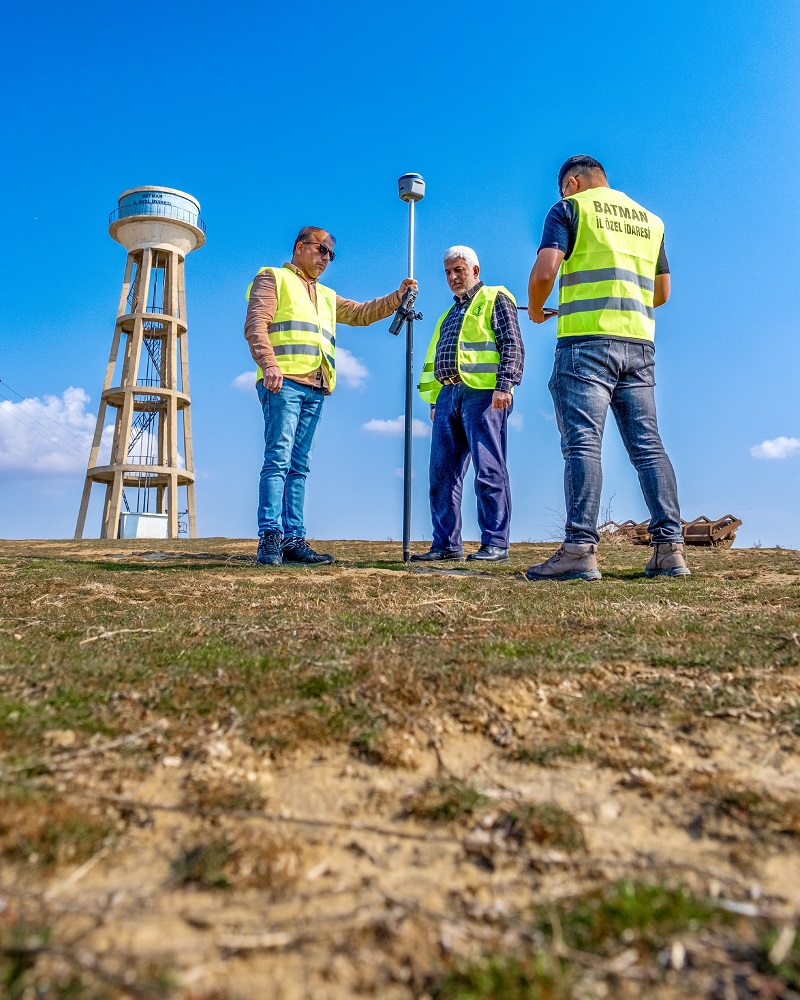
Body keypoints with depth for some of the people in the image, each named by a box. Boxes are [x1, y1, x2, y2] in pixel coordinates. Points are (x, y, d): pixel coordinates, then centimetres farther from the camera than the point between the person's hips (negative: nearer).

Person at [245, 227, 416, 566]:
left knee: (298, 465, 2)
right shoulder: (273, 278, 11)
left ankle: (293, 539, 1)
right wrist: (269, 363, -19)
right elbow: (256, 324, -3)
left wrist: (398, 296, 17)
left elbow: (363, 313, 32)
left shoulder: (327, 296, 32)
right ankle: (270, 537, -17)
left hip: (315, 388, 7)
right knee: (278, 458, -14)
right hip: (283, 382, -7)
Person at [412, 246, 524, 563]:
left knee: (489, 470, -9)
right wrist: (435, 400, 20)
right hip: (448, 395, 8)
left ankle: (495, 544, -5)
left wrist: (504, 385, -17)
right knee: (442, 473, 2)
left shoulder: (495, 299, 8)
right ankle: (446, 544, 7)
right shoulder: (450, 315, 30)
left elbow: (512, 344, -4)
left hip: (482, 393, -7)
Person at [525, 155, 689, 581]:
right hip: (639, 343, 6)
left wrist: (535, 309, 8)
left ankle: (580, 549, -18)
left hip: (586, 340, -6)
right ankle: (670, 546, 0)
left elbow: (545, 270, -9)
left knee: (582, 442, -11)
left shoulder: (570, 208, 6)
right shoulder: (650, 219, 23)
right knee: (647, 445, 4)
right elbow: (662, 293, 24)